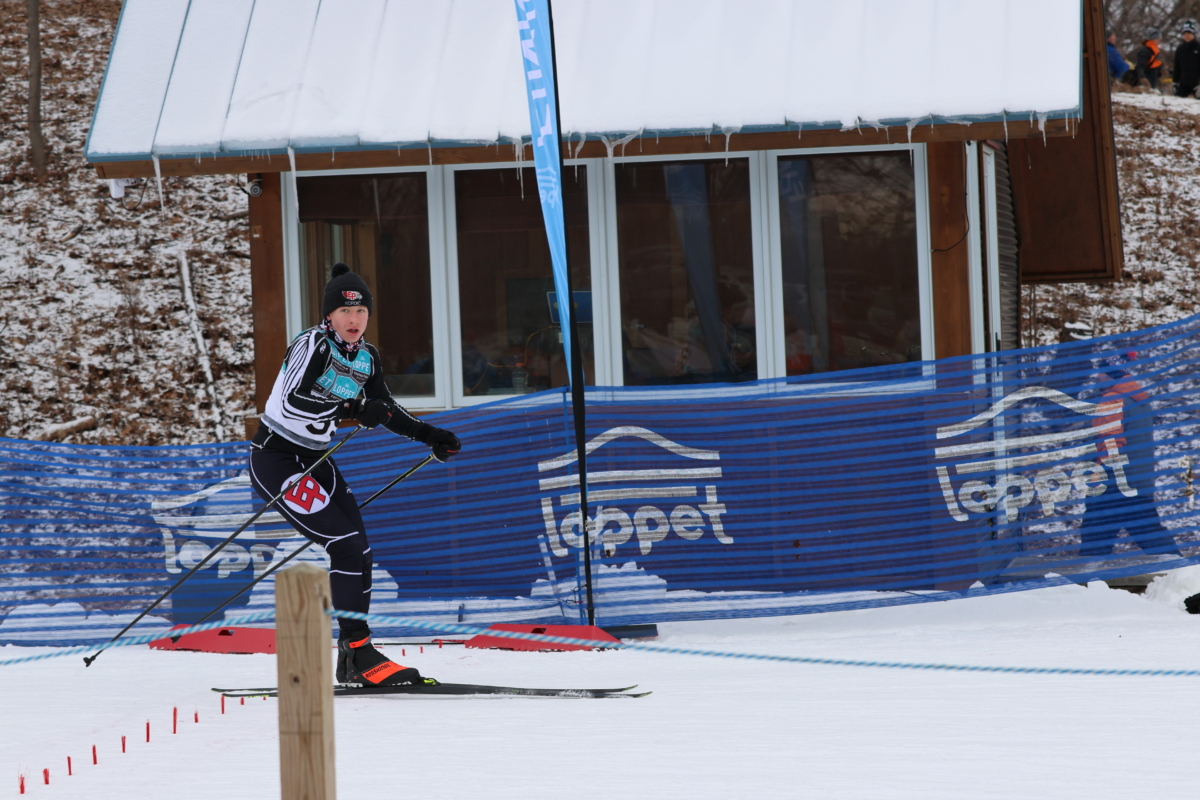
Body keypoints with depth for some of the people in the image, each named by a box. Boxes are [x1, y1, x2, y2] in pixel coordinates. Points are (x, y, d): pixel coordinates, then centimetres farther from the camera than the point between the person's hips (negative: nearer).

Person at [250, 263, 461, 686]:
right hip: (276, 457, -8)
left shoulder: (366, 357, 5)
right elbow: (292, 402, -31)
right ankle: (359, 653, -15)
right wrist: (350, 408, -38)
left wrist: (429, 436, 8)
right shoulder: (312, 344, -18)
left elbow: (386, 409, 19)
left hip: (315, 460, 8)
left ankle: (353, 662, 12)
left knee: (359, 554, 3)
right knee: (346, 546, -17)